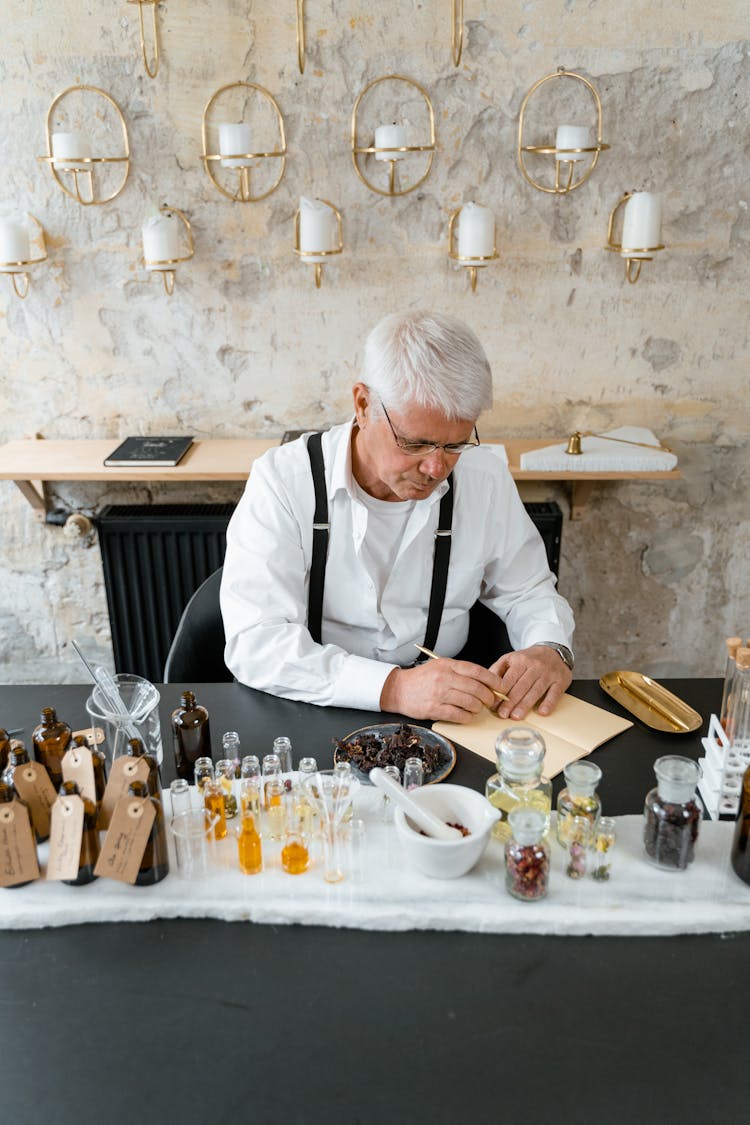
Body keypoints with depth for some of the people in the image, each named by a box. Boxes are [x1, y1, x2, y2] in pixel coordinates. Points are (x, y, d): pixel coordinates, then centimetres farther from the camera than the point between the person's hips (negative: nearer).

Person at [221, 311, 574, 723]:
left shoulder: (485, 477, -4)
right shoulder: (282, 480, -15)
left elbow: (527, 591, 10)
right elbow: (254, 642, -21)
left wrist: (550, 650, -12)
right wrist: (393, 688, -32)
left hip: (445, 719, 3)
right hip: (313, 716, -2)